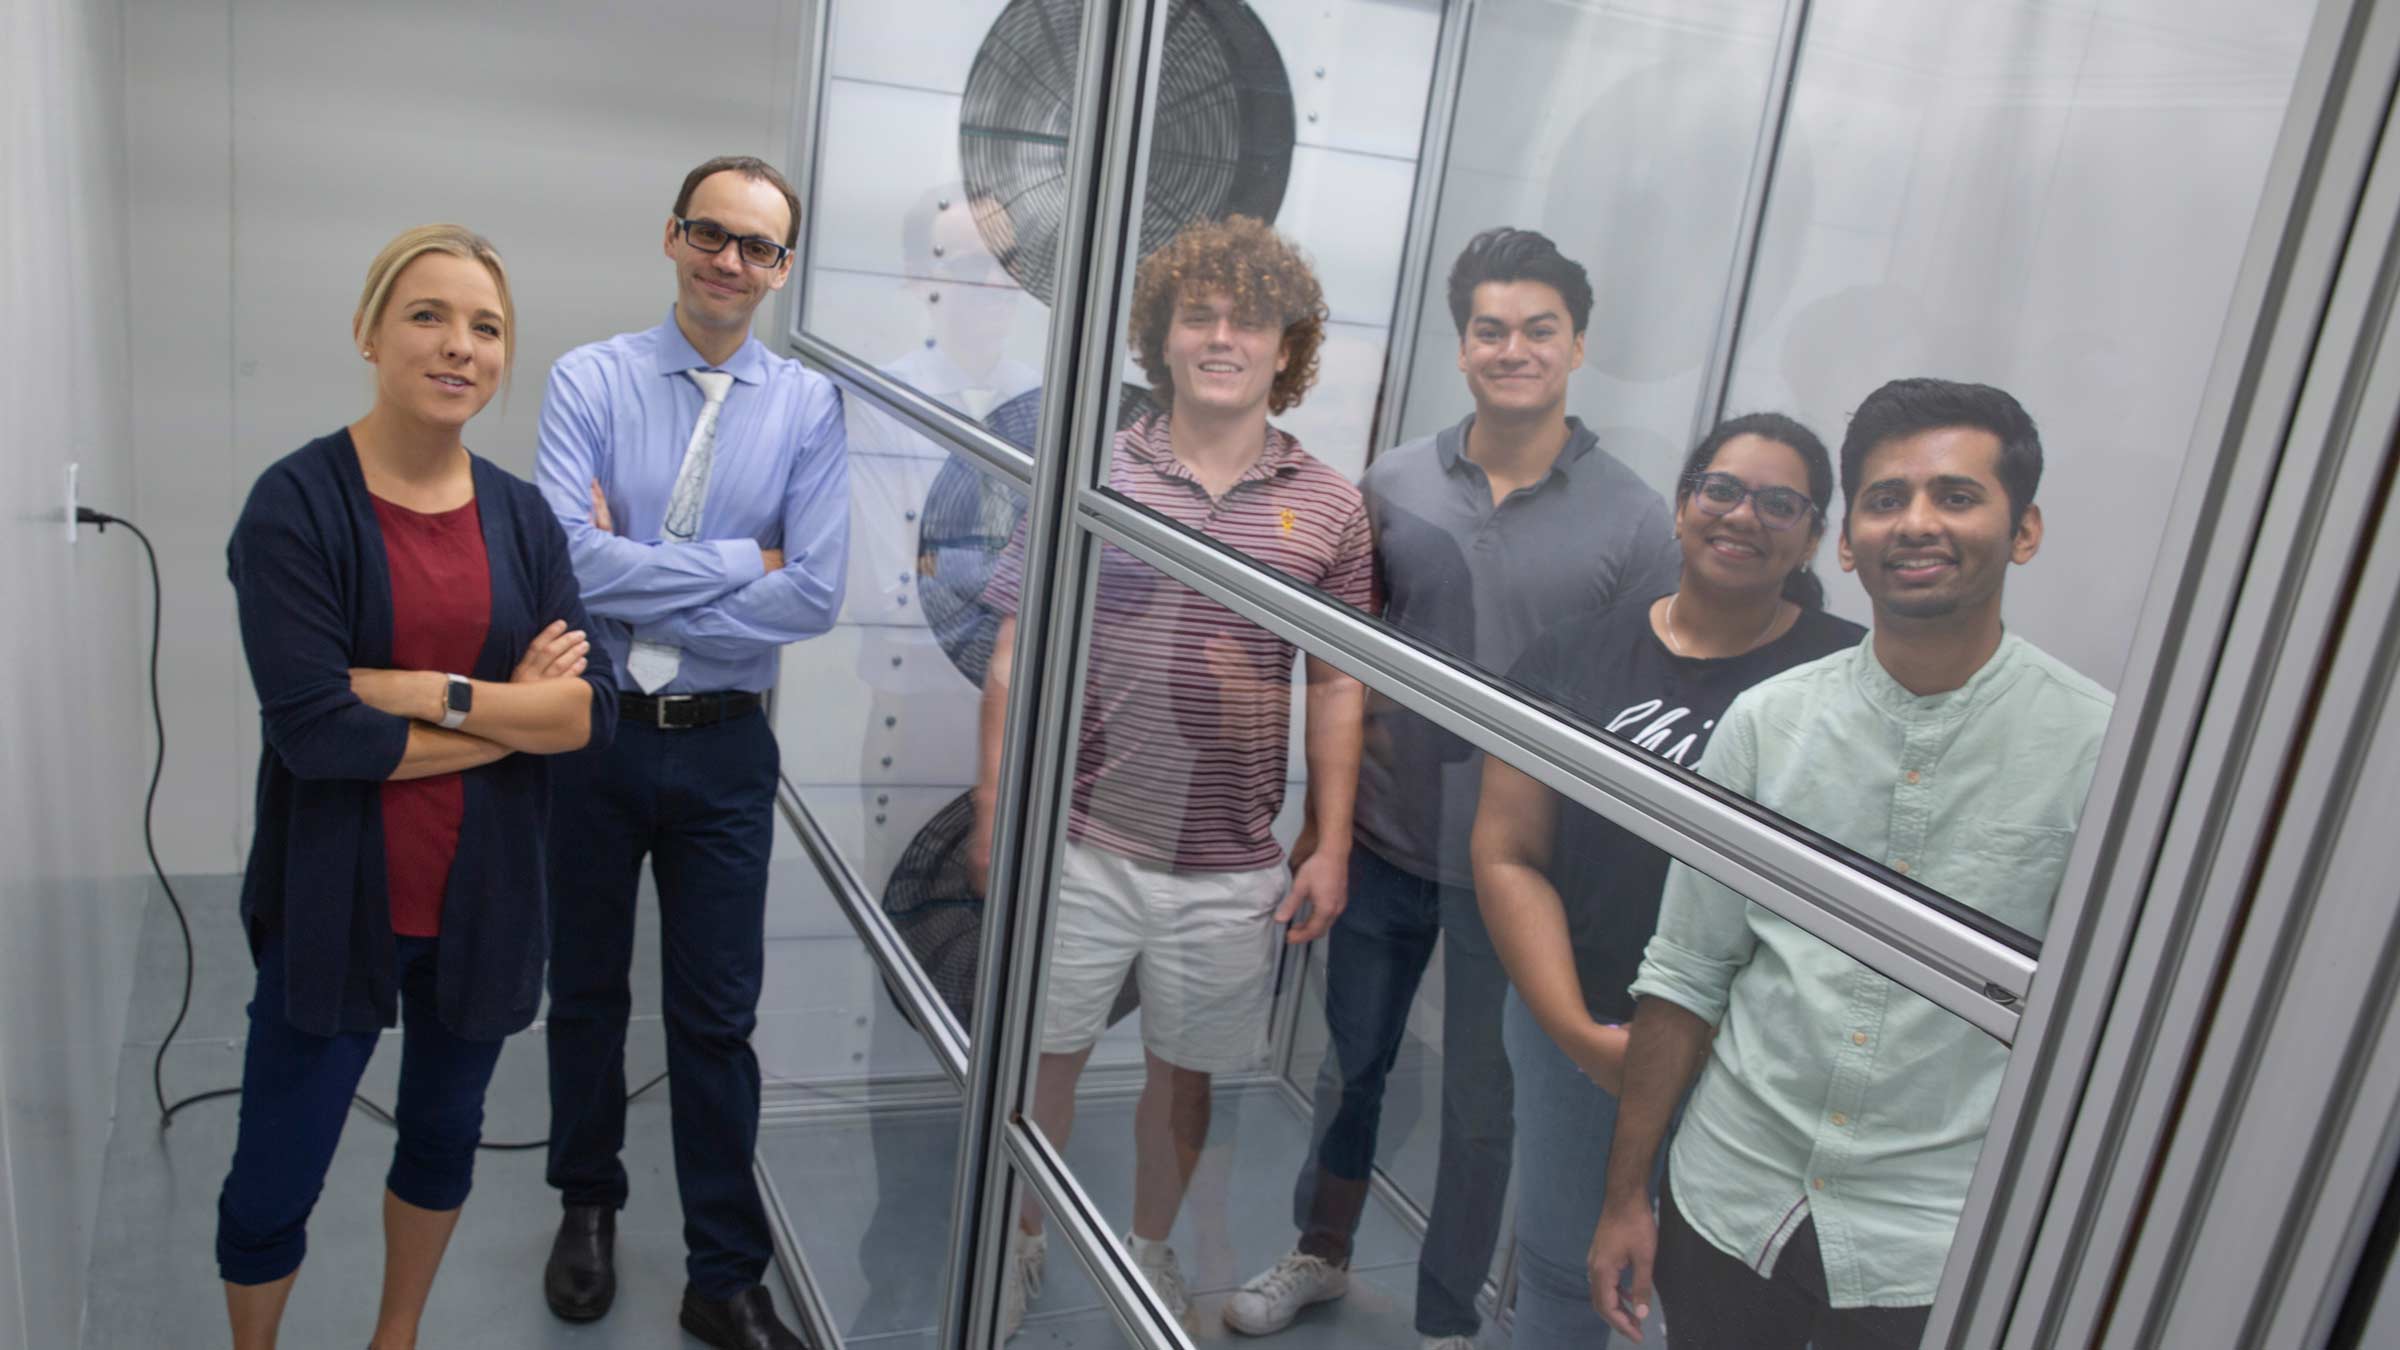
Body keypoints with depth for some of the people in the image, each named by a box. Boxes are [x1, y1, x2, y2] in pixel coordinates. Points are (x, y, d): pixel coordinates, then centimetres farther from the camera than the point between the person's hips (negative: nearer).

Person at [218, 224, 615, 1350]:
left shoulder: (521, 516, 0)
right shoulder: (297, 504, -12)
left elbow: (593, 708, -9)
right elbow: (312, 729, -20)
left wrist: (435, 692, -21)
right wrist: (517, 712, -14)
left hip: (482, 900, 4)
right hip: (335, 902, -4)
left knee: (444, 1134, 22)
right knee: (275, 1179, 8)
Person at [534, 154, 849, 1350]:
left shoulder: (808, 406, -5)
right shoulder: (590, 380, -6)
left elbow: (816, 594, -15)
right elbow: (567, 560, -20)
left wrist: (640, 580, -16)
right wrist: (735, 561, -17)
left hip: (723, 748, 0)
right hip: (593, 735, 1)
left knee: (716, 1017, 9)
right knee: (586, 993, 19)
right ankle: (587, 1205, 43)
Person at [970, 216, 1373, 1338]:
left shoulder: (1327, 508, 0)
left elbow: (1336, 687, 5)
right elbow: (1017, 651, 0)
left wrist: (1331, 845, 2)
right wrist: (993, 805, -3)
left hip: (1232, 868, 1)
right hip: (1078, 840, -1)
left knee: (1184, 1072, 17)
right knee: (1043, 1055, 13)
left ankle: (1148, 1250, 43)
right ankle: (1021, 1243, 40)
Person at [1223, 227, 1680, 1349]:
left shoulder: (1634, 520, -10)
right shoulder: (1394, 482, -2)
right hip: (1384, 839, 3)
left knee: (1480, 1108, 12)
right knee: (1350, 1062, 21)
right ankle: (1321, 1252, 46)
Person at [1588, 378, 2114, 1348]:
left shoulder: (2096, 747, -8)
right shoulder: (1767, 721, -3)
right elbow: (1686, 975, 2)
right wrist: (1626, 1195, 4)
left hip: (1932, 1252, -2)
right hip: (1728, 1204, 2)